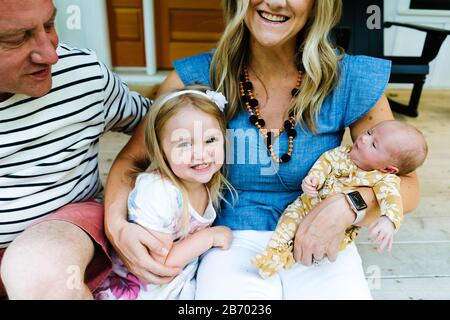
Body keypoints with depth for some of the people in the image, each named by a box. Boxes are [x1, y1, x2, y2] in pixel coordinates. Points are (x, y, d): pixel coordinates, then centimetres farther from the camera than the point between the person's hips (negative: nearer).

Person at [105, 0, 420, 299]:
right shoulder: (197, 77, -8)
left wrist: (347, 205, -22)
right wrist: (117, 225, -18)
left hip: (320, 246, 2)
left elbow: (406, 184, -1)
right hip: (235, 241, 0)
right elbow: (132, 157, 1)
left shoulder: (350, 81, -8)